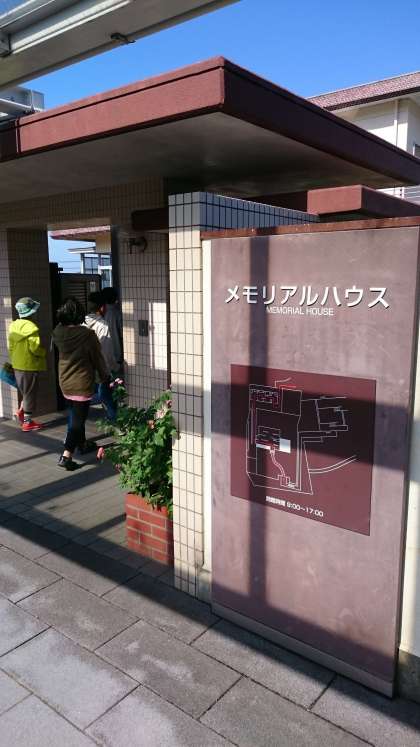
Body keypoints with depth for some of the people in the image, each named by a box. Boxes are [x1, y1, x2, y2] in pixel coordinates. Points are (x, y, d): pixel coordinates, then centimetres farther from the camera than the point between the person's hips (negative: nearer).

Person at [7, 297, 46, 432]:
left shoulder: (13, 326, 5)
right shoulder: (31, 327, -19)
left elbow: (10, 346, 10)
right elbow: (35, 347, -23)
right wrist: (44, 352, -4)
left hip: (17, 365, 7)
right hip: (30, 366, -7)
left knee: (25, 392, 24)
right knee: (30, 394, 4)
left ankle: (20, 412, 15)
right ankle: (27, 422, 10)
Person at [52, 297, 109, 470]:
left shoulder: (58, 333, -5)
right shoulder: (88, 335, -20)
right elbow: (98, 359, -10)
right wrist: (104, 376, 6)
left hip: (65, 382, 6)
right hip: (82, 384, -6)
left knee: (76, 414, 24)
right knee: (78, 419, -1)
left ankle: (82, 444, 40)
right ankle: (66, 455, -7)